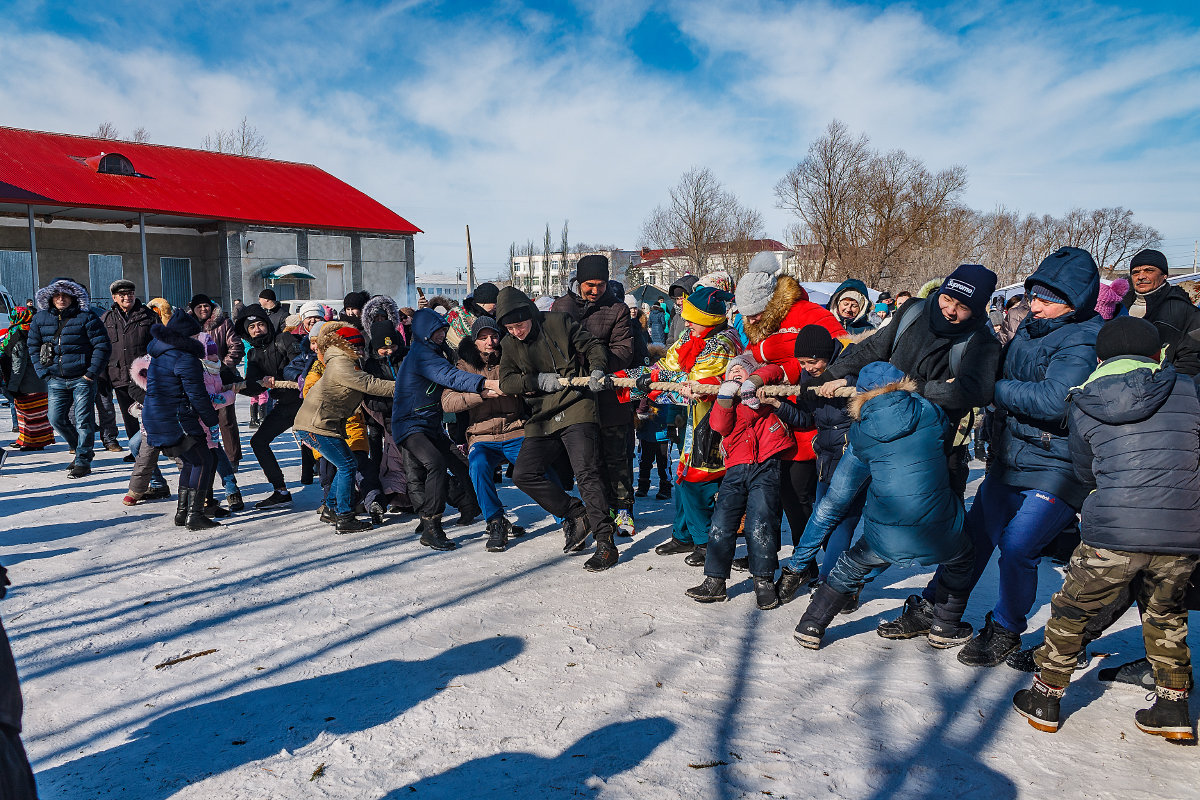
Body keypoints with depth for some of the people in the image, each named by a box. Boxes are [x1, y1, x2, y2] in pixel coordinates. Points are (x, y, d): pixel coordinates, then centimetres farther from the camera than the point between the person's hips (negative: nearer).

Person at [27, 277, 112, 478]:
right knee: (56, 419, 5)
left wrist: (91, 373, -11)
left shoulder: (86, 317, -5)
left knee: (82, 420, -6)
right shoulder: (40, 319, 9)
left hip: (82, 378, -5)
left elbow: (102, 346, -7)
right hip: (56, 380, 5)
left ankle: (83, 461, 4)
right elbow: (34, 348, 15)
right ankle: (81, 450, 26)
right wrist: (44, 373, 4)